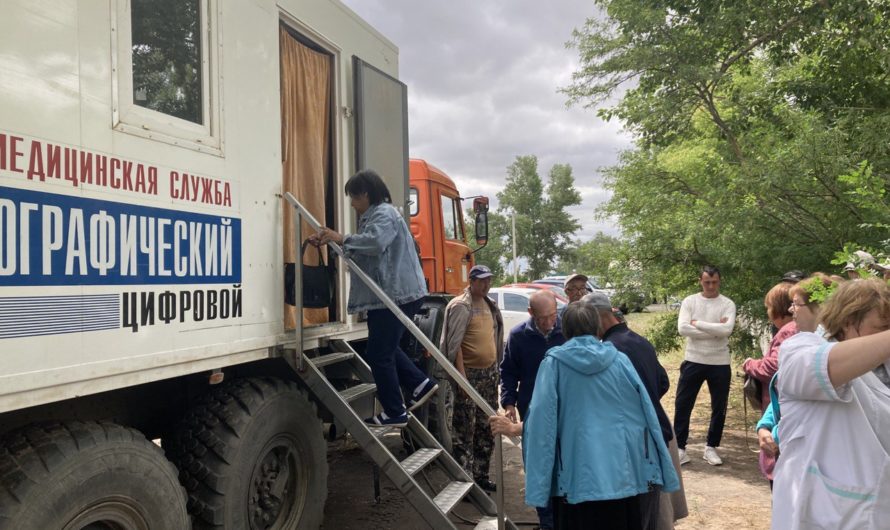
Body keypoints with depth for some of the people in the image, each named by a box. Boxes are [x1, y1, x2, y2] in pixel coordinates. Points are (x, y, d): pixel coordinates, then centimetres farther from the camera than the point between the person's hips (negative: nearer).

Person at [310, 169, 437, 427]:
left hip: (395, 295, -11)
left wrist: (342, 239, -22)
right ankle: (421, 384, 23)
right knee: (383, 349, 21)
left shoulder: (384, 214, -12)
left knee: (379, 354, -3)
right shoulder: (373, 216, 22)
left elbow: (375, 242, -31)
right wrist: (328, 242, 8)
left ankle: (394, 413, 7)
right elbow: (361, 252, 18)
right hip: (388, 295, 11)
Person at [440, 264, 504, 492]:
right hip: (470, 373, -9)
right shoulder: (461, 306, -12)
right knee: (465, 430, -2)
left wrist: (495, 367, 19)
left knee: (486, 429, 16)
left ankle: (481, 476, 28)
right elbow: (454, 344, -18)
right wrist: (461, 375, -23)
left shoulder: (489, 305, 14)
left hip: (490, 372, 9)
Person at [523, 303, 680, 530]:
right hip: (620, 471, 2)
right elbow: (645, 415, 3)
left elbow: (541, 421, -10)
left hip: (575, 475, -2)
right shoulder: (620, 360, 1)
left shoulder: (553, 363, -5)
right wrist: (654, 470, 11)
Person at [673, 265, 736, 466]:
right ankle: (680, 448, 13)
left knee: (719, 407, 10)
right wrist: (714, 330, -17)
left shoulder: (727, 304, -2)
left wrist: (697, 323, -15)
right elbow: (683, 328, -15)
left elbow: (726, 329, -19)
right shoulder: (689, 301, -1)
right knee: (682, 405, 2)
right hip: (693, 361, 0)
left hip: (720, 364, 0)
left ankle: (711, 447, 27)